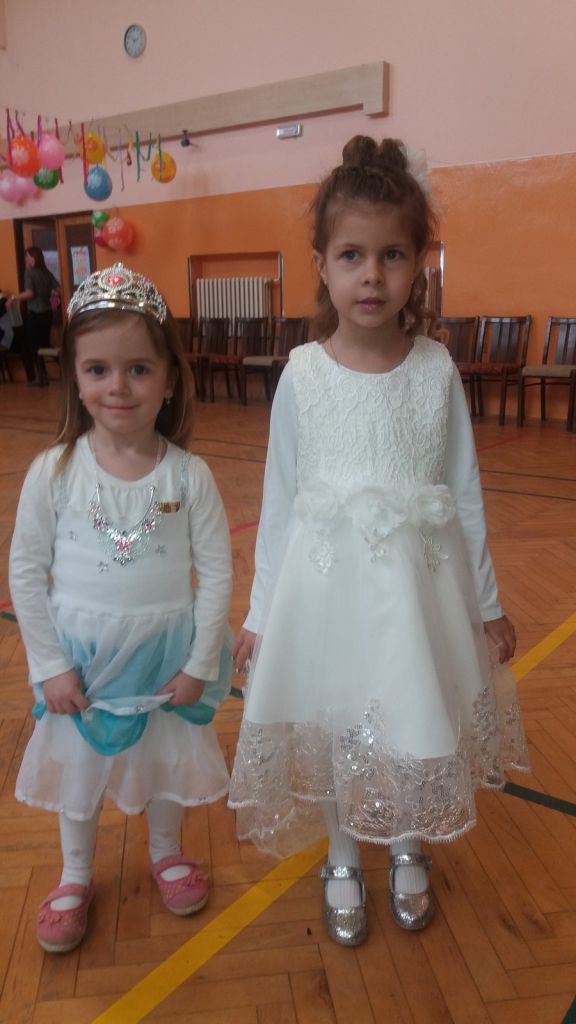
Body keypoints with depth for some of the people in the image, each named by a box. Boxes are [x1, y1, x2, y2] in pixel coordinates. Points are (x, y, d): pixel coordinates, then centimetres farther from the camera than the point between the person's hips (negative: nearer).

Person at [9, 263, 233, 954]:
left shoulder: (189, 475, -15)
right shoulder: (53, 472, -14)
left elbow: (216, 571, -9)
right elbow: (26, 573, -7)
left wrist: (200, 663, -8)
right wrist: (49, 665, -7)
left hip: (167, 655, 0)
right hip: (81, 659, 0)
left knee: (167, 761, 20)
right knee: (77, 767, 18)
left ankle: (166, 851, 50)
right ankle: (75, 877, 45)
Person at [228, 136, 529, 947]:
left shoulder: (437, 370, -6)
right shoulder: (302, 374, -7)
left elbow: (464, 493, 2)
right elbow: (280, 500, -1)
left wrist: (487, 601, 8)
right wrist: (259, 613, 4)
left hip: (418, 580, 1)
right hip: (327, 579, 0)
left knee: (418, 729, 14)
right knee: (330, 731, 14)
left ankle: (408, 852, 46)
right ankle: (343, 862, 43)